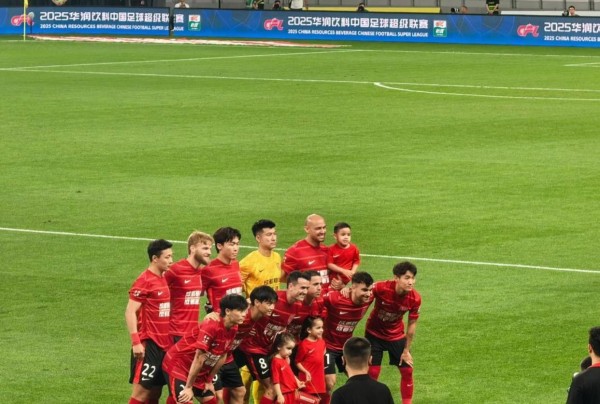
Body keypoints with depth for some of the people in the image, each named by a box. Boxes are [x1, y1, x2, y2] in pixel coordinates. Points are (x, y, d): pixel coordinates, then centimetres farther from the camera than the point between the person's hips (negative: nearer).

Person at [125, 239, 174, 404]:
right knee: (141, 391, -7)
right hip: (148, 345, -8)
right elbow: (130, 312, -15)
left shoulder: (164, 279, 12)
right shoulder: (144, 281, -12)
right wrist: (136, 342, -21)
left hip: (164, 344, 8)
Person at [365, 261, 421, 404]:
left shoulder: (415, 298, -22)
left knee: (407, 370, 4)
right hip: (374, 334, -3)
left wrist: (406, 350, -3)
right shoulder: (381, 288, -32)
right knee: (372, 372, -4)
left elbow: (412, 324, -9)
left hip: (396, 335, 3)